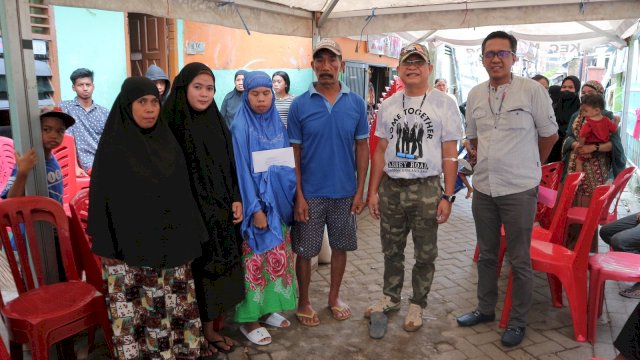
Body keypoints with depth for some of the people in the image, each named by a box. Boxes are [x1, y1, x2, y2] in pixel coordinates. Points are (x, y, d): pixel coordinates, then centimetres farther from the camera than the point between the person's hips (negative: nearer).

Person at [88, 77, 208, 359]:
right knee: (136, 313, 5)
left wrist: (189, 237, 6)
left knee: (175, 307, 13)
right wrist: (107, 248, -10)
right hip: (130, 247, -4)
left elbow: (182, 193, 8)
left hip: (170, 243, 4)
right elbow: (103, 198, -7)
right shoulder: (112, 147, -7)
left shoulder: (167, 141, 5)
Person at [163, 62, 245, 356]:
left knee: (216, 268, 12)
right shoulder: (171, 124, -11)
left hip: (219, 212, 6)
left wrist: (236, 200, 3)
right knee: (195, 272, 5)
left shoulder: (216, 122, 8)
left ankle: (209, 330, 29)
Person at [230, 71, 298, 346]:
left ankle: (268, 308, 29)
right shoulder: (240, 127, -11)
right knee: (254, 261, 1)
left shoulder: (277, 124, 7)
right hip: (254, 204, -6)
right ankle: (248, 318, 15)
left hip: (278, 202, 6)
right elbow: (242, 171, -14)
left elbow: (287, 162, 11)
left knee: (277, 258, 13)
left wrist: (291, 197, 2)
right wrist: (255, 208, -18)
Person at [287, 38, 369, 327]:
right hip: (310, 193, -2)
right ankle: (303, 302, 29)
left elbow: (362, 147, 3)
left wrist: (360, 190, -1)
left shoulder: (356, 103, 0)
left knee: (340, 246, 15)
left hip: (345, 192, 2)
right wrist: (298, 195, -9)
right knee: (305, 250, 8)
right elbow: (294, 153, -3)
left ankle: (334, 297, 36)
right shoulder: (300, 105, -5)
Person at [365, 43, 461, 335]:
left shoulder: (444, 104, -2)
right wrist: (373, 191, 5)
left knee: (425, 254, 9)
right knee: (391, 250, 16)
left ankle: (417, 305, 27)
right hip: (390, 188, 3)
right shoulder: (387, 106, 7)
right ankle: (390, 297, 35)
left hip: (426, 190, -3)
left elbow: (450, 155, -3)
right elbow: (380, 152, 9)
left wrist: (447, 196, -9)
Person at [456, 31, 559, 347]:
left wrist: (527, 166, 12)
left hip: (519, 189, -4)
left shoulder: (532, 90, -8)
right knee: (487, 254, 17)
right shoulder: (475, 95, 5)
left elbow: (550, 135, 2)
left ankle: (518, 321, 23)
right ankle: (486, 308, 34)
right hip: (483, 187, 5)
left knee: (519, 261, 6)